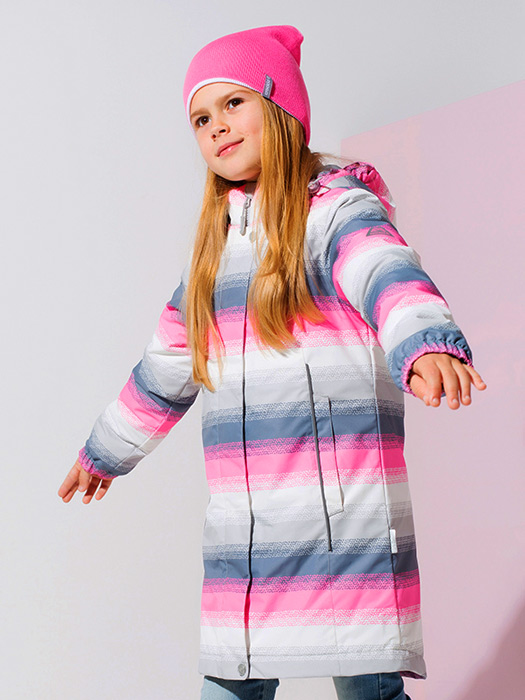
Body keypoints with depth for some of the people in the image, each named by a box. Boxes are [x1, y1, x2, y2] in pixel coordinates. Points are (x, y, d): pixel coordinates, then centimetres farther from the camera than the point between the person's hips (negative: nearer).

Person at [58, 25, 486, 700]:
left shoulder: (338, 209, -2)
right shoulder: (217, 241, 18)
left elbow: (390, 277, -25)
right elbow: (166, 365, 29)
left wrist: (430, 347, -47)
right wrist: (105, 451, 38)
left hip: (344, 513, -6)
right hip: (241, 529, 6)